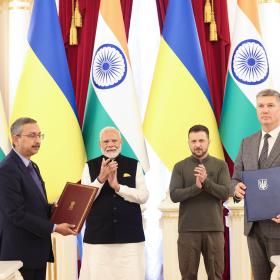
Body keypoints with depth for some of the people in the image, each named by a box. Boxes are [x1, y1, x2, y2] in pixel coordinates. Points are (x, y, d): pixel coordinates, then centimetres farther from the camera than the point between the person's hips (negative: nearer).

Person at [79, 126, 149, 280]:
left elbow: (143, 196, -2)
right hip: (98, 235, 0)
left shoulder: (134, 165, 5)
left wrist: (118, 186, -13)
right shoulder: (90, 166, 4)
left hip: (130, 234, 0)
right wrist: (101, 179, -16)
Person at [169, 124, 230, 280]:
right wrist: (196, 187, -20)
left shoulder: (220, 165, 5)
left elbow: (225, 193, -5)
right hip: (188, 229, 0)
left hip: (214, 228, 0)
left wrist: (206, 181, -19)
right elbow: (174, 195, -6)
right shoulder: (180, 167, 5)